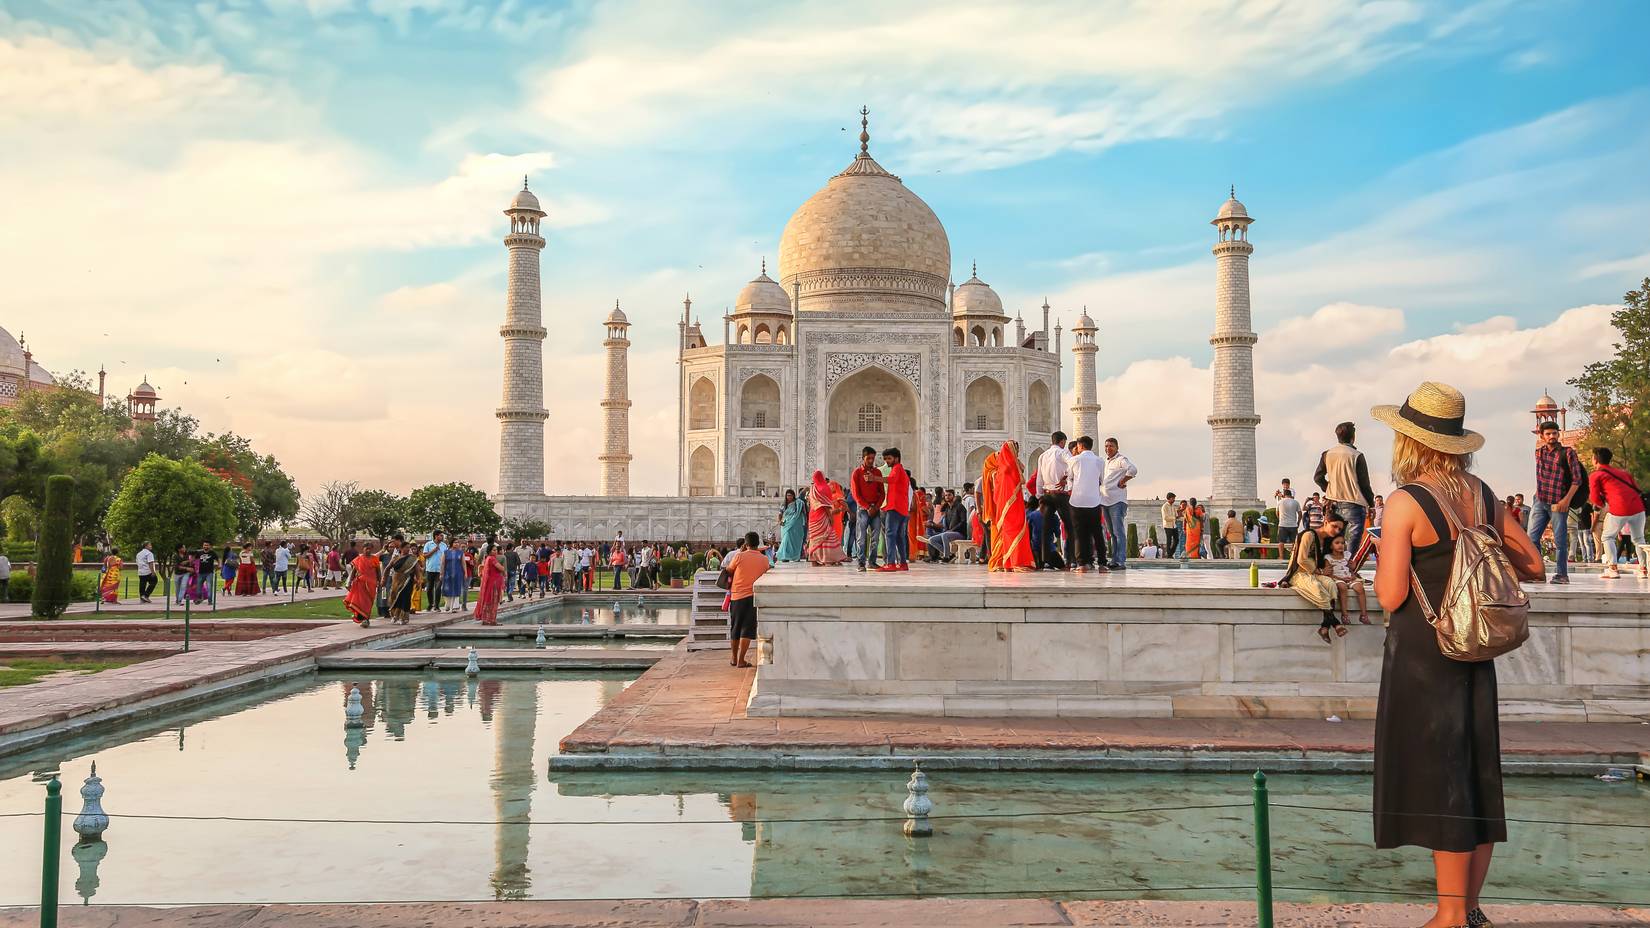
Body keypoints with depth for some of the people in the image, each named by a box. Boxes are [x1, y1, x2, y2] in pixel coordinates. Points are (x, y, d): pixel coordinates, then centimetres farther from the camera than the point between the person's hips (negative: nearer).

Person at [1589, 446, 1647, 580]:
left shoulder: (1595, 476, 6)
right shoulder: (1622, 471, 24)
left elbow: (1596, 499, 1)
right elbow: (1636, 487, 23)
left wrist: (1604, 503, 21)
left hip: (1619, 509, -5)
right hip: (1638, 507, 5)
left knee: (1608, 537, 12)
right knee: (1638, 538, 21)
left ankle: (1613, 569, 1)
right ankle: (1644, 569, 16)